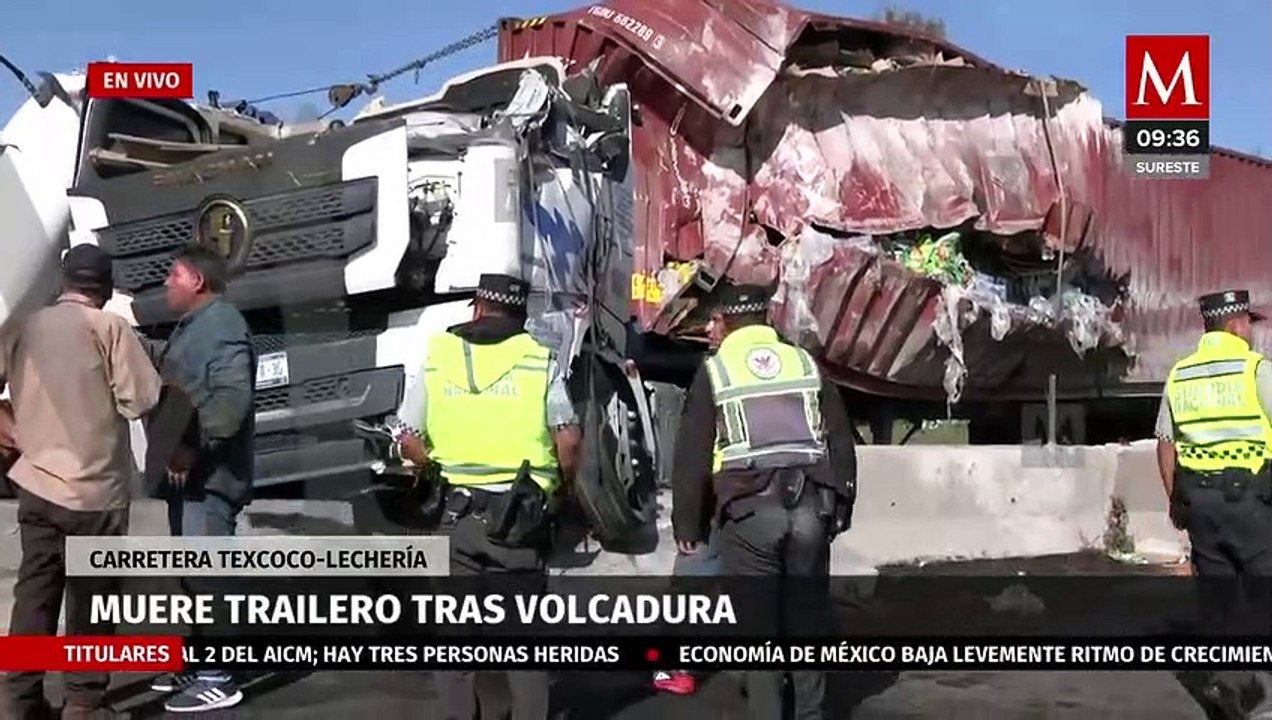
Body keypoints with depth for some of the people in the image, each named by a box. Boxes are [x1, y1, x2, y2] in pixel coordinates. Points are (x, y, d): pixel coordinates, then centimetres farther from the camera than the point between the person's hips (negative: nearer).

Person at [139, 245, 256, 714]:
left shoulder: (222, 324, -15)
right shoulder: (193, 326, 18)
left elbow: (233, 396, -27)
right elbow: (167, 364, 34)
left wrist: (194, 447, -27)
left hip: (209, 475, -11)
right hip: (189, 473, 11)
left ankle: (218, 680, -4)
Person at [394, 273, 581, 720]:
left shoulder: (438, 357, 3)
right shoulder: (539, 361, -2)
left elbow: (408, 440, 2)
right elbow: (568, 440, -6)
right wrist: (563, 482, 12)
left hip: (459, 511, 1)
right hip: (523, 513, -1)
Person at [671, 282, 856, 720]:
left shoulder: (715, 371, 6)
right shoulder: (806, 364, 16)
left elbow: (692, 455, 4)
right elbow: (841, 442, 16)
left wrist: (687, 525, 10)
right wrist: (840, 508, 21)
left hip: (749, 510, -3)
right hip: (810, 505, 3)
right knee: (806, 617, 13)